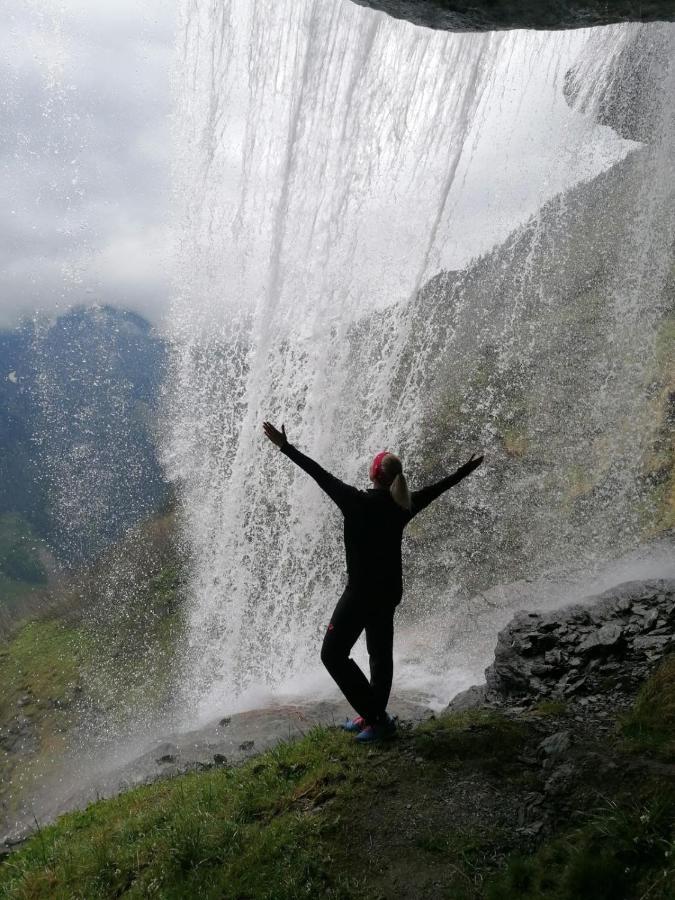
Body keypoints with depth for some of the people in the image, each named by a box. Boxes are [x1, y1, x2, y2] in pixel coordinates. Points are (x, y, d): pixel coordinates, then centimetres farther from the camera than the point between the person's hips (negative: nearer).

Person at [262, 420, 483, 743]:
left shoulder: (359, 502, -17)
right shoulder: (404, 505, 1)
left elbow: (322, 476, -18)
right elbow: (437, 487, 15)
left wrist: (286, 447, -16)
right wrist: (468, 468, 30)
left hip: (361, 592, -7)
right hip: (390, 591, 7)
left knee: (333, 654, 0)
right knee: (381, 653, 17)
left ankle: (377, 717, -1)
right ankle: (373, 717, 27)